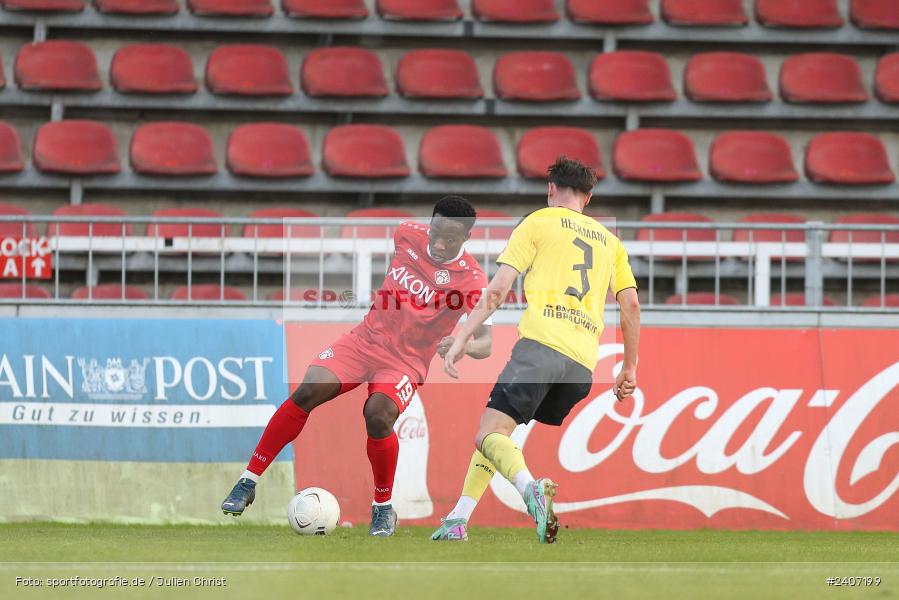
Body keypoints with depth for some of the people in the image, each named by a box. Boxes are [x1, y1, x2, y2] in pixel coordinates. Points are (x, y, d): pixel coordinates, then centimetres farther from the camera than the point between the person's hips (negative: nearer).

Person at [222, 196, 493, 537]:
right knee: (309, 390, -19)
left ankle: (384, 508, -6)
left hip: (406, 362, -3)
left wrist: (464, 345, -44)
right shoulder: (408, 236, -3)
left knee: (378, 416, -31)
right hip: (365, 339, 3)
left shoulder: (471, 280, -15)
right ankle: (247, 483, -11)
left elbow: (485, 342, -23)